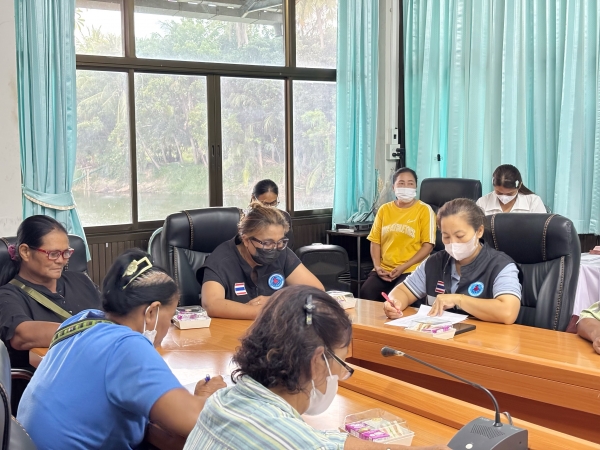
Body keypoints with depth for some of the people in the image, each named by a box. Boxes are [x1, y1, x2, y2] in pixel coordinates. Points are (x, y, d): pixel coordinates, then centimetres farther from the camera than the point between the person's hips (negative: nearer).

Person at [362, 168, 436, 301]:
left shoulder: (424, 210, 1)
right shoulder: (384, 209, 13)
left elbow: (428, 245, -4)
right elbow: (375, 241, 13)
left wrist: (403, 267, -12)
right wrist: (377, 266, -4)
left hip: (411, 270, -3)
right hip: (384, 269, 4)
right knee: (366, 293, -23)